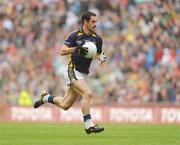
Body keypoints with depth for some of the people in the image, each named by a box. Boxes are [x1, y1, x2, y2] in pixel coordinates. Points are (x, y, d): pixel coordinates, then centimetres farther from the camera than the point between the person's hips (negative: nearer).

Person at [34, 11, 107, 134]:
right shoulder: (75, 35, -8)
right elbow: (62, 51, -11)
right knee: (87, 94, -26)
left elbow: (99, 54, 17)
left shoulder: (97, 38, 6)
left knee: (65, 105, 12)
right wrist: (76, 49, -27)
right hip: (73, 71, -6)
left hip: (83, 74, 6)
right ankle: (89, 125, -22)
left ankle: (46, 97, 40)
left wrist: (101, 57, -7)